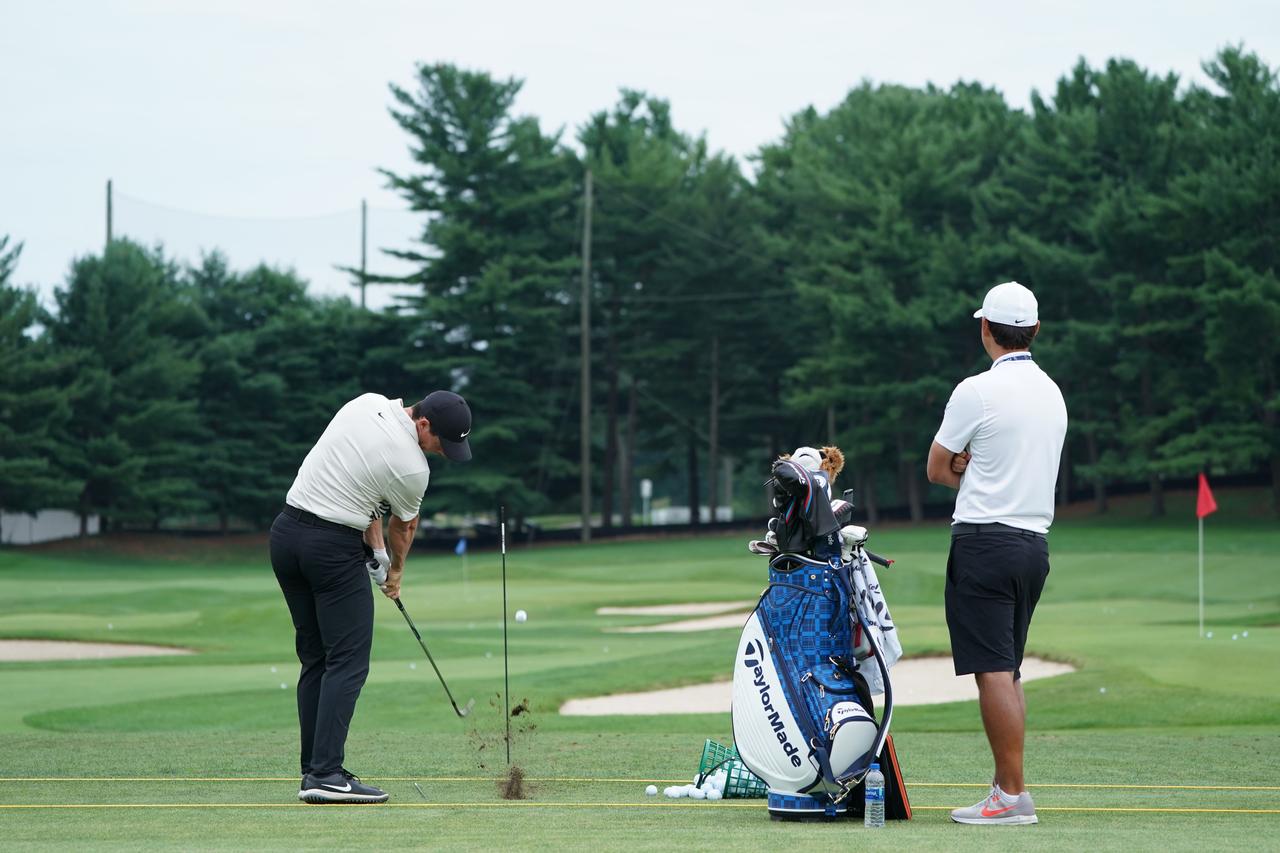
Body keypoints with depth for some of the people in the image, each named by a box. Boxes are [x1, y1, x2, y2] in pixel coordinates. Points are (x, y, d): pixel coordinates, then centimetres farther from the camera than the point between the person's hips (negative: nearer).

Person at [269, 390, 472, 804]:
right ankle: (326, 774, -14)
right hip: (334, 548, -8)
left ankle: (314, 770, 9)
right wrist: (396, 572, 27)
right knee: (349, 662, -5)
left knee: (315, 659, 12)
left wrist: (373, 539, 16)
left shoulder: (368, 402, 5)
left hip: (286, 532, 8)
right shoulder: (412, 468, -14)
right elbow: (403, 527, 6)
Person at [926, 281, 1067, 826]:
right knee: (1008, 673, 13)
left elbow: (937, 470, 0)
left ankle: (1013, 795, -13)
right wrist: (977, 465, 5)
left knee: (993, 671, -9)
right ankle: (1006, 789, 11)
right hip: (1035, 541, 8)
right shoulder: (1052, 393, 12)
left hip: (984, 537, -8)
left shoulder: (977, 391, -10)